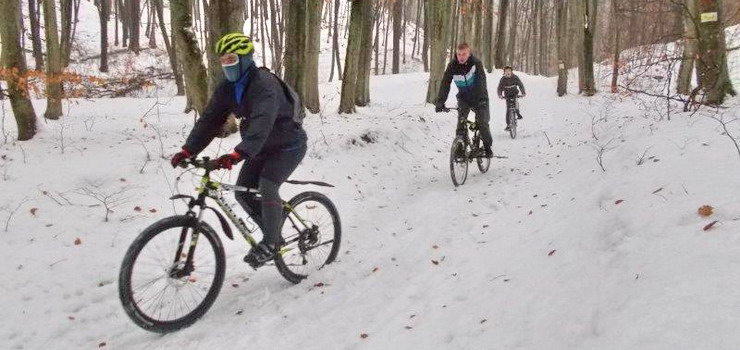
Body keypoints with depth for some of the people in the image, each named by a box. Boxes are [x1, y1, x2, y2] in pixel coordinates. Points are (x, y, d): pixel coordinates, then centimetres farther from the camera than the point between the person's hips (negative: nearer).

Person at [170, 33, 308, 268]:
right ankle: (273, 235, 16)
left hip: (288, 145, -8)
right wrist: (188, 150, -19)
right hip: (263, 147, 8)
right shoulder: (227, 88, -3)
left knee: (266, 186, -26)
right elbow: (210, 119, -6)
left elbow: (262, 123, -43)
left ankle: (269, 244, -10)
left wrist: (237, 154, -55)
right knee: (243, 193, -1)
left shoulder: (265, 83, -28)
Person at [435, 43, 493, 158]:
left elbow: (481, 82, -30)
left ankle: (487, 146, 12)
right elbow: (445, 84, -19)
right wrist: (440, 102, -30)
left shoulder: (476, 63, -21)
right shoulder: (452, 66, -14)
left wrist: (480, 99, -43)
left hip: (479, 98, -2)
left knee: (482, 123, -9)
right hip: (463, 99, 2)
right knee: (461, 123, -11)